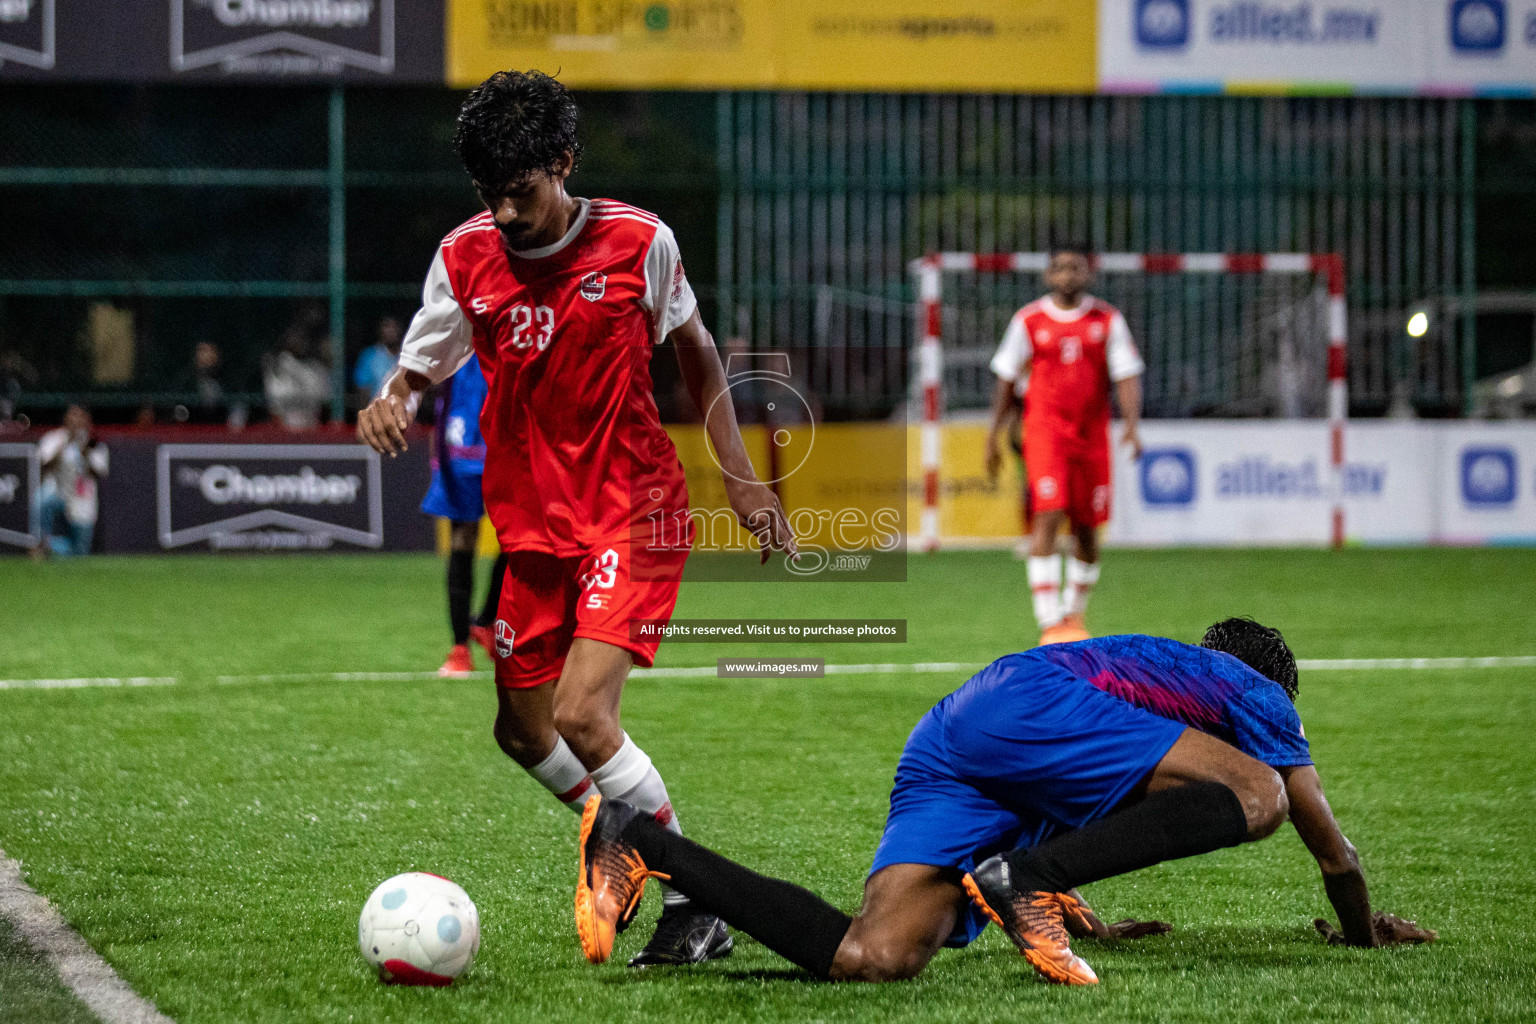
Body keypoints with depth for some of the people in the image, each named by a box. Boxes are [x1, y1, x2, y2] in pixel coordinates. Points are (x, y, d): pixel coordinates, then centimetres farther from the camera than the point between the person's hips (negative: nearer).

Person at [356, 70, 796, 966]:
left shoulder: (638, 241, -9)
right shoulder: (466, 258, -4)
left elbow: (695, 351, 6)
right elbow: (419, 370, 5)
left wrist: (742, 481, 4)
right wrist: (390, 404, -20)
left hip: (634, 514, -5)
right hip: (530, 520, 5)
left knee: (583, 715, -20)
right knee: (524, 731, 10)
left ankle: (697, 909, -7)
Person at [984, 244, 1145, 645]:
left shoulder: (1108, 320, 4)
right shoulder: (1029, 321, 2)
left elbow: (1127, 376, 0)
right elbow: (1007, 381, 9)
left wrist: (1132, 424, -17)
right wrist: (993, 437, 6)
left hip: (1092, 435, 2)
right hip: (1045, 431, -2)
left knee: (1086, 529, 7)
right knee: (1048, 518, -16)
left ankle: (1074, 615, 27)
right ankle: (1049, 623, -20)